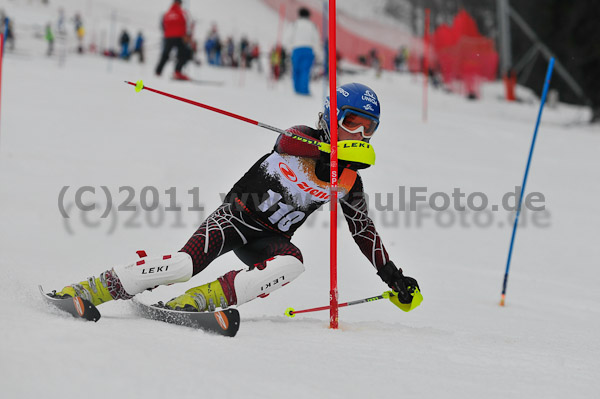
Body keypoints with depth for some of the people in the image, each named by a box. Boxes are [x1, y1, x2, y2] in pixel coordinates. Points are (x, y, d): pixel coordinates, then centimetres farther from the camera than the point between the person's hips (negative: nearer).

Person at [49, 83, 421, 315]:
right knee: (187, 262, -27)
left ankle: (199, 300, -39)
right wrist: (339, 152, -46)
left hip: (271, 238, 4)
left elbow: (364, 230, 14)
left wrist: (393, 277, 10)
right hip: (237, 216, -4)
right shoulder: (302, 138, -7)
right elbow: (289, 143, -31)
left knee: (292, 262, -32)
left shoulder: (349, 181, 4)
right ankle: (85, 291, -23)